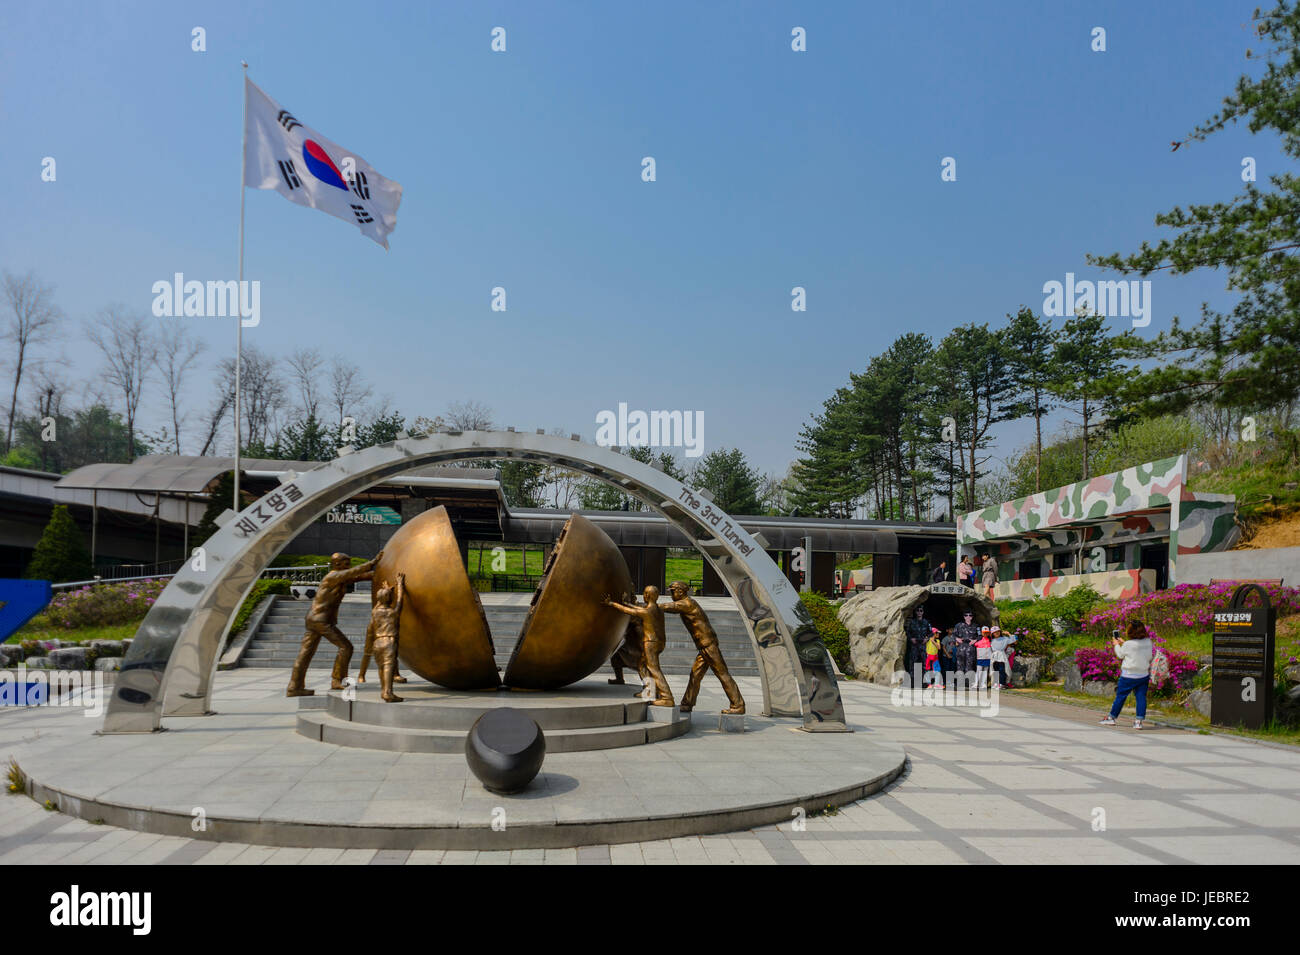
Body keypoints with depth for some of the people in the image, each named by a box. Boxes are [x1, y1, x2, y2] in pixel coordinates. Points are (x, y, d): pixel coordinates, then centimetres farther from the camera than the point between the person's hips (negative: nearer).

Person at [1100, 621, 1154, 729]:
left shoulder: (1128, 644, -18)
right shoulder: (1148, 642, -3)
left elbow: (1120, 654, 0)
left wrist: (1117, 644, 17)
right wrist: (1123, 643, 20)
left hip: (1129, 675, -4)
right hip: (1144, 675, 4)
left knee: (1120, 696, 8)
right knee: (1141, 697, 5)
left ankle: (1111, 717, 20)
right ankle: (1139, 721, -1)